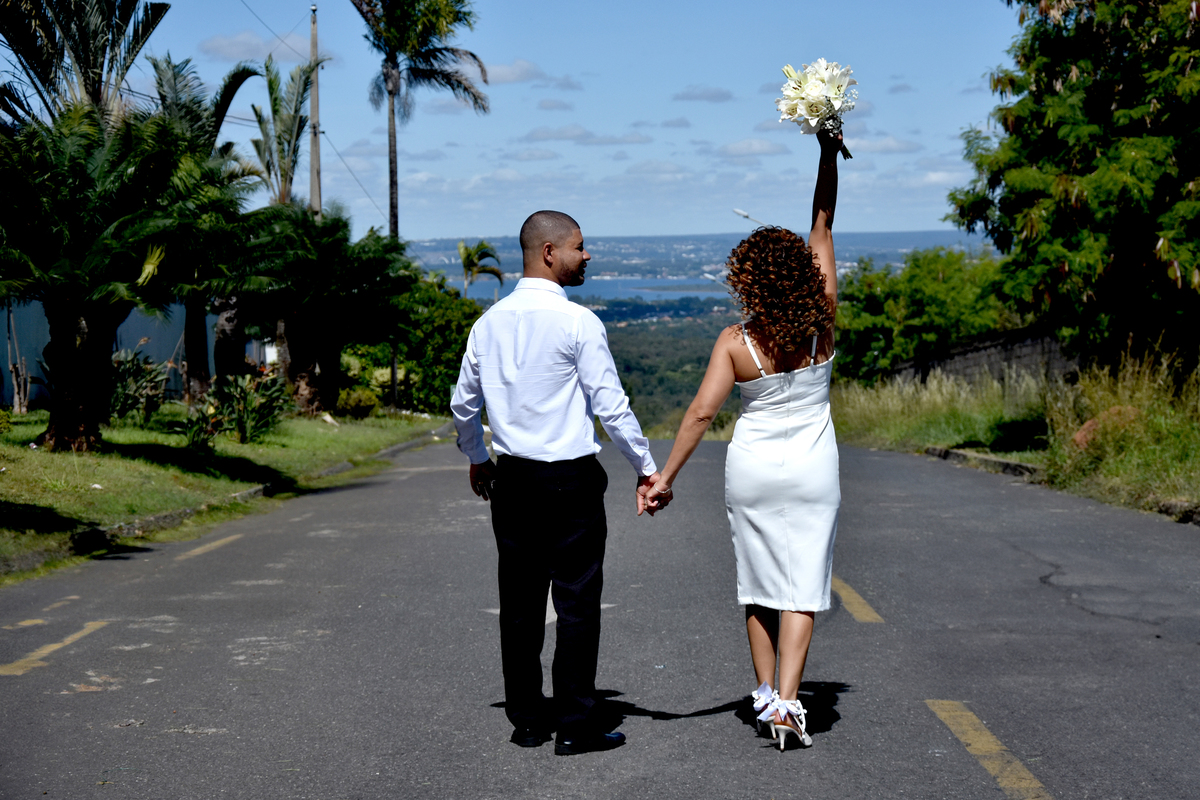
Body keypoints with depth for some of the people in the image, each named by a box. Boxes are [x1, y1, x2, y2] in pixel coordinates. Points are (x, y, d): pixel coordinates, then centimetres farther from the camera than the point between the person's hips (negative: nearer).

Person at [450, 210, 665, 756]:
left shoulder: (490, 322, 7)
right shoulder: (577, 322, -12)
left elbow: (463, 403, 14)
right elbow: (610, 406, -12)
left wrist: (477, 459, 30)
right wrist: (646, 468, -3)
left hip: (511, 478, 6)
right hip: (571, 481, -6)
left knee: (519, 601, 11)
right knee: (576, 601, 0)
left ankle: (526, 719, 18)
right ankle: (574, 725, 3)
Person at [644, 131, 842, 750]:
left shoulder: (735, 342, -14)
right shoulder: (821, 323, -11)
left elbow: (702, 411, -17)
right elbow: (823, 224, -7)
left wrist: (666, 476, -13)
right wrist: (828, 153, -7)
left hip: (752, 467, 0)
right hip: (812, 468, 0)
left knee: (758, 584, 13)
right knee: (801, 586, 0)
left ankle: (763, 693, 19)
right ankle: (786, 701, -11)